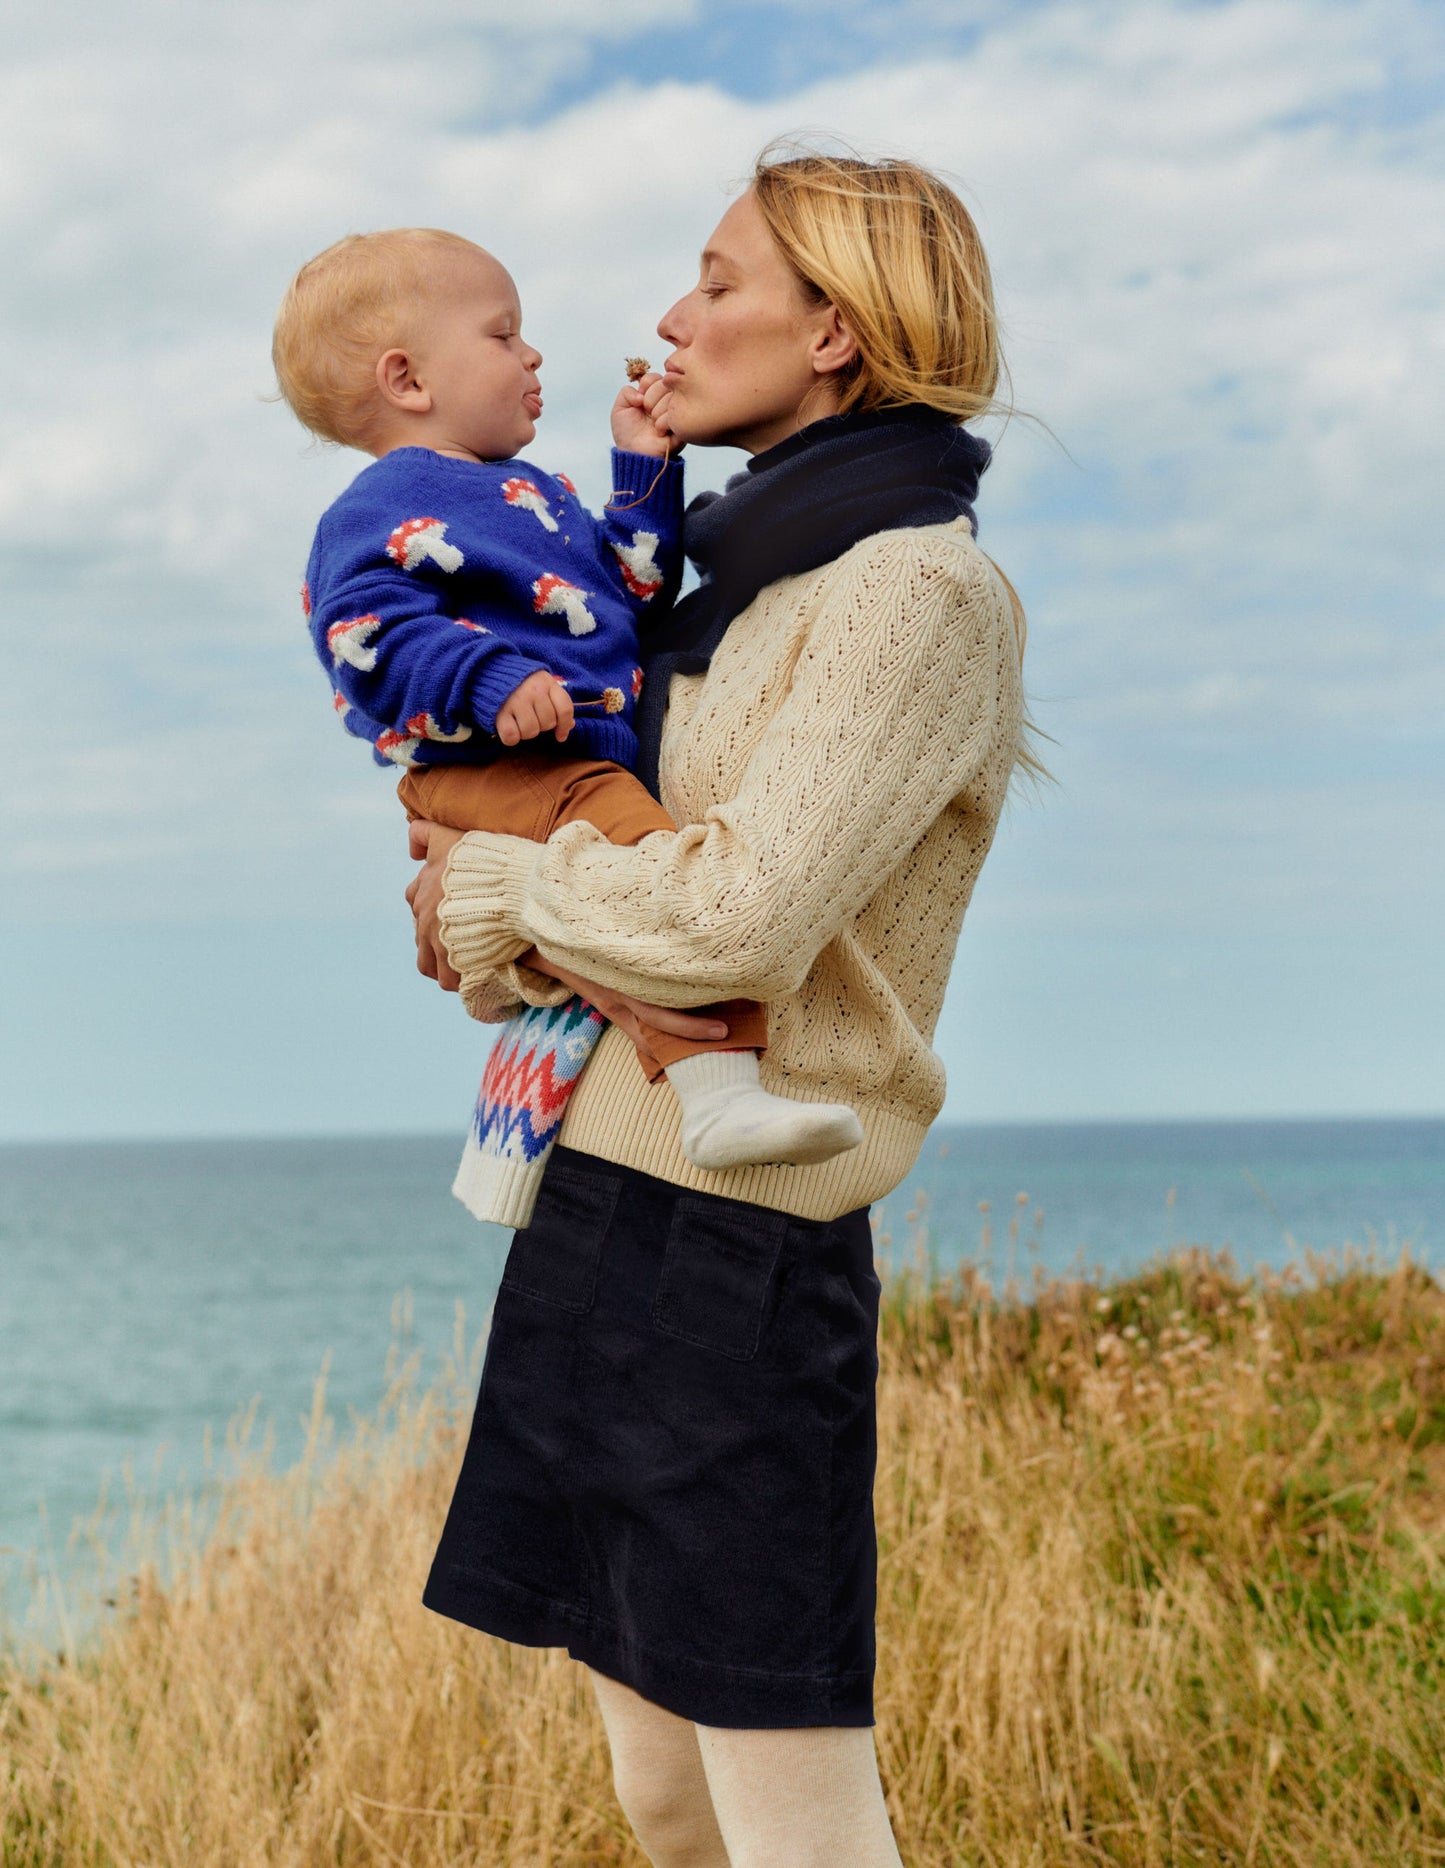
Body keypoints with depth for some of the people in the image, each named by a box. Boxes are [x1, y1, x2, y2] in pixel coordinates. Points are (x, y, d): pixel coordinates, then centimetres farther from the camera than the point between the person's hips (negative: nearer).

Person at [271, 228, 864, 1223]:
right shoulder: (385, 508, -1)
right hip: (495, 771, -10)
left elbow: (631, 586, 36)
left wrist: (644, 467, 29)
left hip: (600, 759, 10)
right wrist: (490, 679, -29)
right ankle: (718, 1088, -41)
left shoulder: (536, 494, 29)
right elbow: (369, 636, -15)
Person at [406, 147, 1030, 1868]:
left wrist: (495, 891, -5)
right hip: (599, 1204, 9)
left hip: (727, 1234, -9)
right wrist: (528, 943, -5)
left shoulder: (922, 591, -10)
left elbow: (740, 911, -21)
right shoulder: (745, 583, 17)